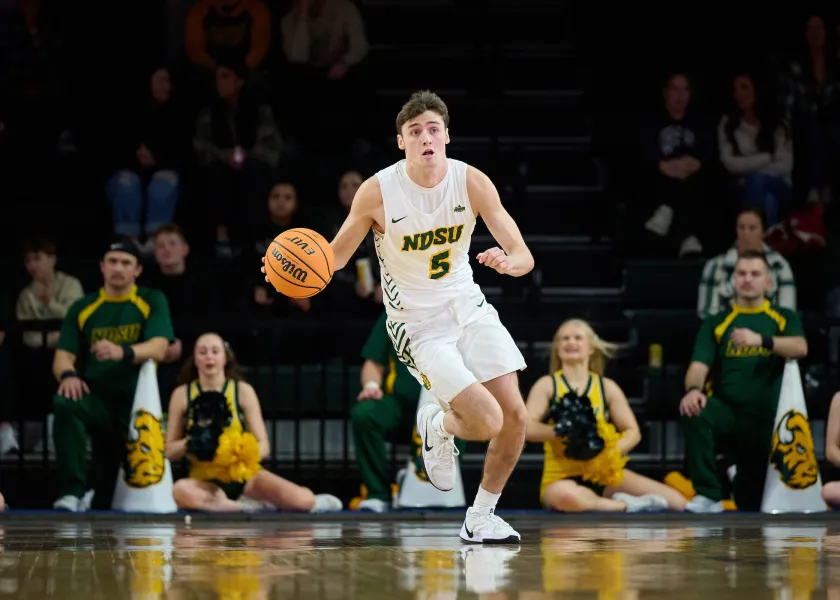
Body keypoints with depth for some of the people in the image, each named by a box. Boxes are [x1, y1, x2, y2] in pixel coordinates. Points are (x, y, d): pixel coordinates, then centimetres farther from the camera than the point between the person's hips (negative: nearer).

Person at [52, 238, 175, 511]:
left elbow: (158, 349, -13)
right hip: (95, 398, 0)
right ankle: (73, 494, -38)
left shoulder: (152, 302, 4)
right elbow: (62, 357, 3)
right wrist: (68, 374, -24)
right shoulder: (82, 308, 11)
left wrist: (123, 352, -36)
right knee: (64, 404, -34)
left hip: (135, 404, 0)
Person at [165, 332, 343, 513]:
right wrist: (189, 443, -18)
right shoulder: (182, 395, 1)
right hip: (205, 482, 1)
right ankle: (253, 507, -22)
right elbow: (169, 451, 3)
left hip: (244, 475, -1)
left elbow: (262, 446, -1)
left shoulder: (243, 391, 1)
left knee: (302, 499, -28)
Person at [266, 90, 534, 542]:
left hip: (467, 306, 4)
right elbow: (335, 255, -2)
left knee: (515, 415, -4)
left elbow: (524, 256, -12)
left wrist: (508, 262, -36)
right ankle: (437, 427, 19)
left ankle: (480, 519, 18)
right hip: (416, 323, -4)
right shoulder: (378, 191, -16)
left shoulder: (471, 182, -11)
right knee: (487, 421, -19)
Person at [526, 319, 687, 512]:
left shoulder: (607, 387, 9)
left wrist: (613, 453, -17)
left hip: (604, 474, 3)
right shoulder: (547, 385, 2)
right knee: (565, 496, -44)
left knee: (676, 502, -13)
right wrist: (560, 431, -31)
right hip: (562, 477, -3)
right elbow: (528, 429, -11)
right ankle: (624, 505, -21)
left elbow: (633, 432, 5)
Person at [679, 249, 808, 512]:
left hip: (765, 418, 1)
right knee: (694, 413, -36)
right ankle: (708, 497, -28)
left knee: (752, 503, 4)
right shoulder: (716, 323, 8)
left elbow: (800, 348, -13)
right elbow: (699, 365, -6)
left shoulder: (784, 318, 8)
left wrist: (761, 340, -32)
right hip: (726, 409, -1)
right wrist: (693, 389, -31)